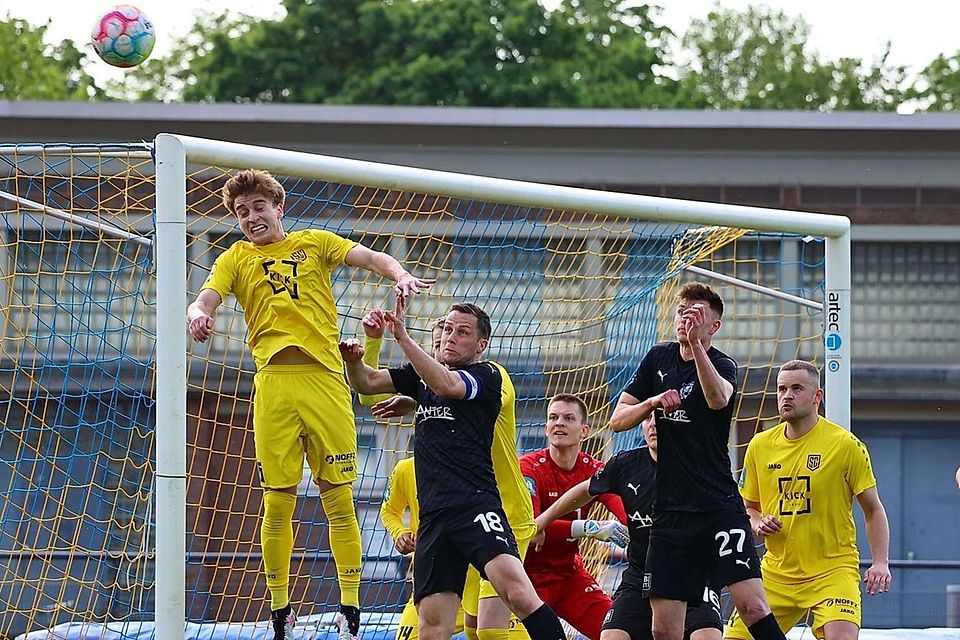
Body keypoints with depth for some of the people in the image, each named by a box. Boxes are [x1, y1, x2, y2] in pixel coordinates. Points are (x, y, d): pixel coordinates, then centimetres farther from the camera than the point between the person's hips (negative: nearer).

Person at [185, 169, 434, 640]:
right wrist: (197, 314, -22)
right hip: (273, 384, 0)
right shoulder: (236, 259, 16)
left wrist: (401, 276, -15)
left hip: (325, 379, 0)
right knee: (277, 502, 0)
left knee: (338, 498, -1)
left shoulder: (314, 243, 16)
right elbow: (205, 300, 3)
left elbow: (370, 258, 7)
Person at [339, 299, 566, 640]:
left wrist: (403, 337, -24)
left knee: (517, 591, -29)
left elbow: (445, 385, -17)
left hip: (474, 506, -5)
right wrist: (353, 360, -5)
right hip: (432, 518, 5)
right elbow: (367, 383, 17)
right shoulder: (423, 374, 22)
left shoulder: (487, 375, 2)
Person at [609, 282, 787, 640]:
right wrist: (652, 402, -7)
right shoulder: (658, 359, 12)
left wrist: (696, 343, -38)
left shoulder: (722, 365, -3)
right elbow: (618, 419, 13)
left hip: (719, 507, -4)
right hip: (670, 512, 4)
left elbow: (718, 398, -27)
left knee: (752, 607, -19)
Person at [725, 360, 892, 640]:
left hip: (832, 572, -4)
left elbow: (873, 510, 0)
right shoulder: (760, 446, 6)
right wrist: (758, 524, -4)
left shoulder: (846, 444, -5)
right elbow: (749, 507, 19)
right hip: (777, 573, 4)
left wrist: (880, 562, -13)